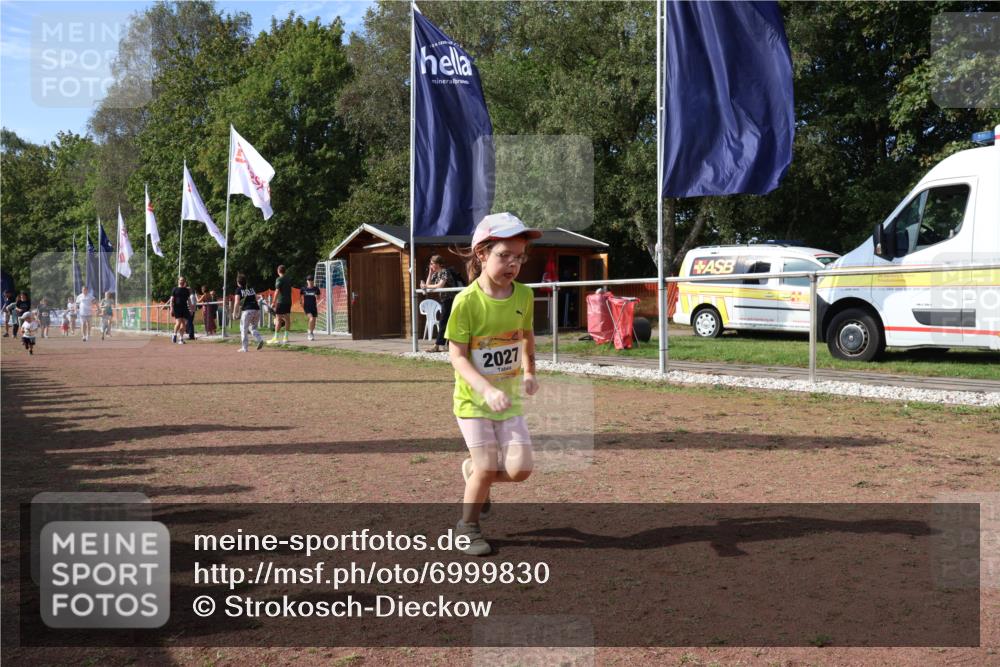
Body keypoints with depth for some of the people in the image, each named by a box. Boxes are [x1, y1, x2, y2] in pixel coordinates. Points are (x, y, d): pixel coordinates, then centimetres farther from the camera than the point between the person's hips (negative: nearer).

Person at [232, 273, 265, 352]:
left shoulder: (239, 290, 2)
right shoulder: (251, 288, 18)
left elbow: (237, 302, -5)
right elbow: (256, 298, 16)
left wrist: (234, 313, -1)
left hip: (247, 310, -5)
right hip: (257, 309, 5)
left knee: (244, 329, 4)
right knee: (253, 327, 19)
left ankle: (244, 348, 3)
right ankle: (260, 339, -6)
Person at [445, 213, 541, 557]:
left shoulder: (524, 295, -3)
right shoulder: (467, 300, -17)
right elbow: (457, 355, -17)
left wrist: (529, 372, 0)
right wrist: (487, 390, -29)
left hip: (510, 398, 4)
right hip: (473, 398, -4)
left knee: (519, 469, -4)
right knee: (488, 466, -7)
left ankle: (472, 470, 28)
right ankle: (468, 525, 20)